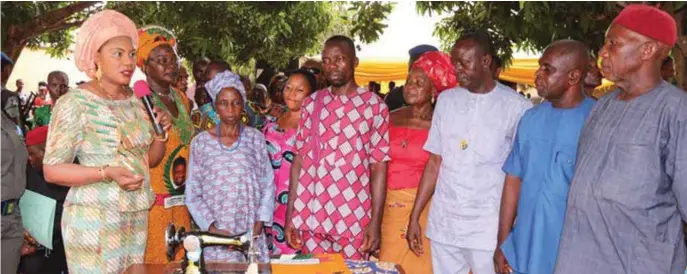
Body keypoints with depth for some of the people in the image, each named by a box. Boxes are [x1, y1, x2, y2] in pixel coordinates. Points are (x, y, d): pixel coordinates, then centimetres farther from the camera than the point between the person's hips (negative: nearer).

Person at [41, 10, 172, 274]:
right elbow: (51, 169, -13)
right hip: (94, 219, -6)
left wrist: (162, 132, -4)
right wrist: (106, 173, -24)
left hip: (137, 218, 6)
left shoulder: (135, 101, 8)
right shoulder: (74, 103, -11)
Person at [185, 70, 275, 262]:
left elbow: (268, 185, 4)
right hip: (216, 237, 0)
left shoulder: (255, 138, 2)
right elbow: (193, 194, 2)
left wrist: (258, 226, -4)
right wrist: (212, 228, -8)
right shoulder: (201, 142, 0)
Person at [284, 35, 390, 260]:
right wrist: (290, 215, 3)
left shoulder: (374, 106, -1)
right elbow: (299, 160, 7)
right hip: (311, 218, 2)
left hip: (354, 220, -2)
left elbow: (379, 166, -2)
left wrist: (376, 222, -7)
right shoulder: (311, 103, 8)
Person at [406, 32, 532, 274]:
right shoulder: (446, 100, 6)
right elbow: (434, 163, 8)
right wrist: (415, 216, 5)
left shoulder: (517, 107, -6)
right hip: (443, 224, 3)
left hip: (488, 228, -3)